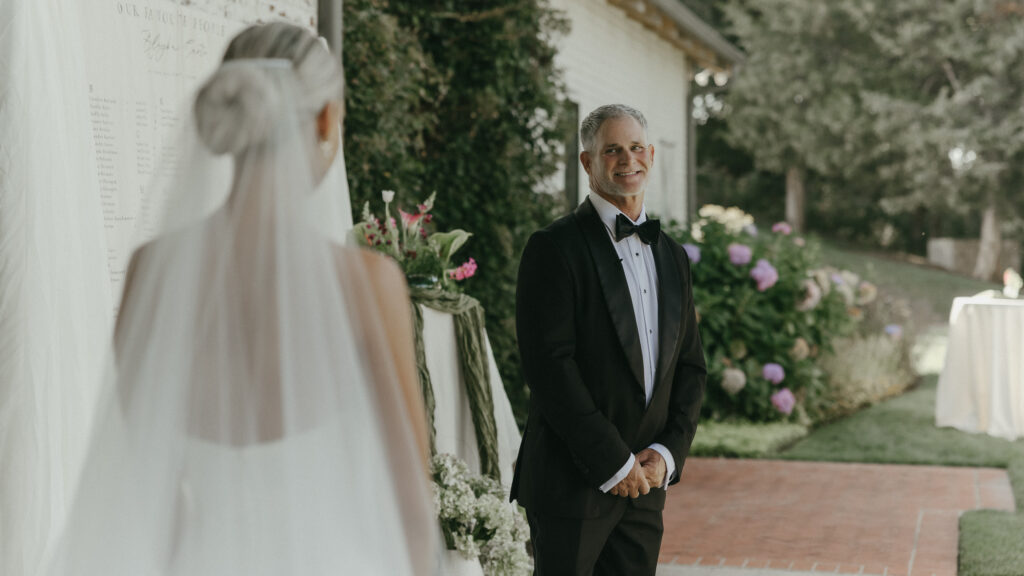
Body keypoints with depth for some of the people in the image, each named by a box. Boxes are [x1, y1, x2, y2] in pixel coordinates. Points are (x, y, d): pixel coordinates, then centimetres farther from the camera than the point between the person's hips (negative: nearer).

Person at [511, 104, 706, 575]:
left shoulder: (671, 256, 15)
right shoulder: (555, 248, -7)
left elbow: (690, 366, 15)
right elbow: (549, 367, -14)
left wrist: (667, 452, -1)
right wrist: (614, 464, -14)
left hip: (646, 483, 6)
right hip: (573, 481, -6)